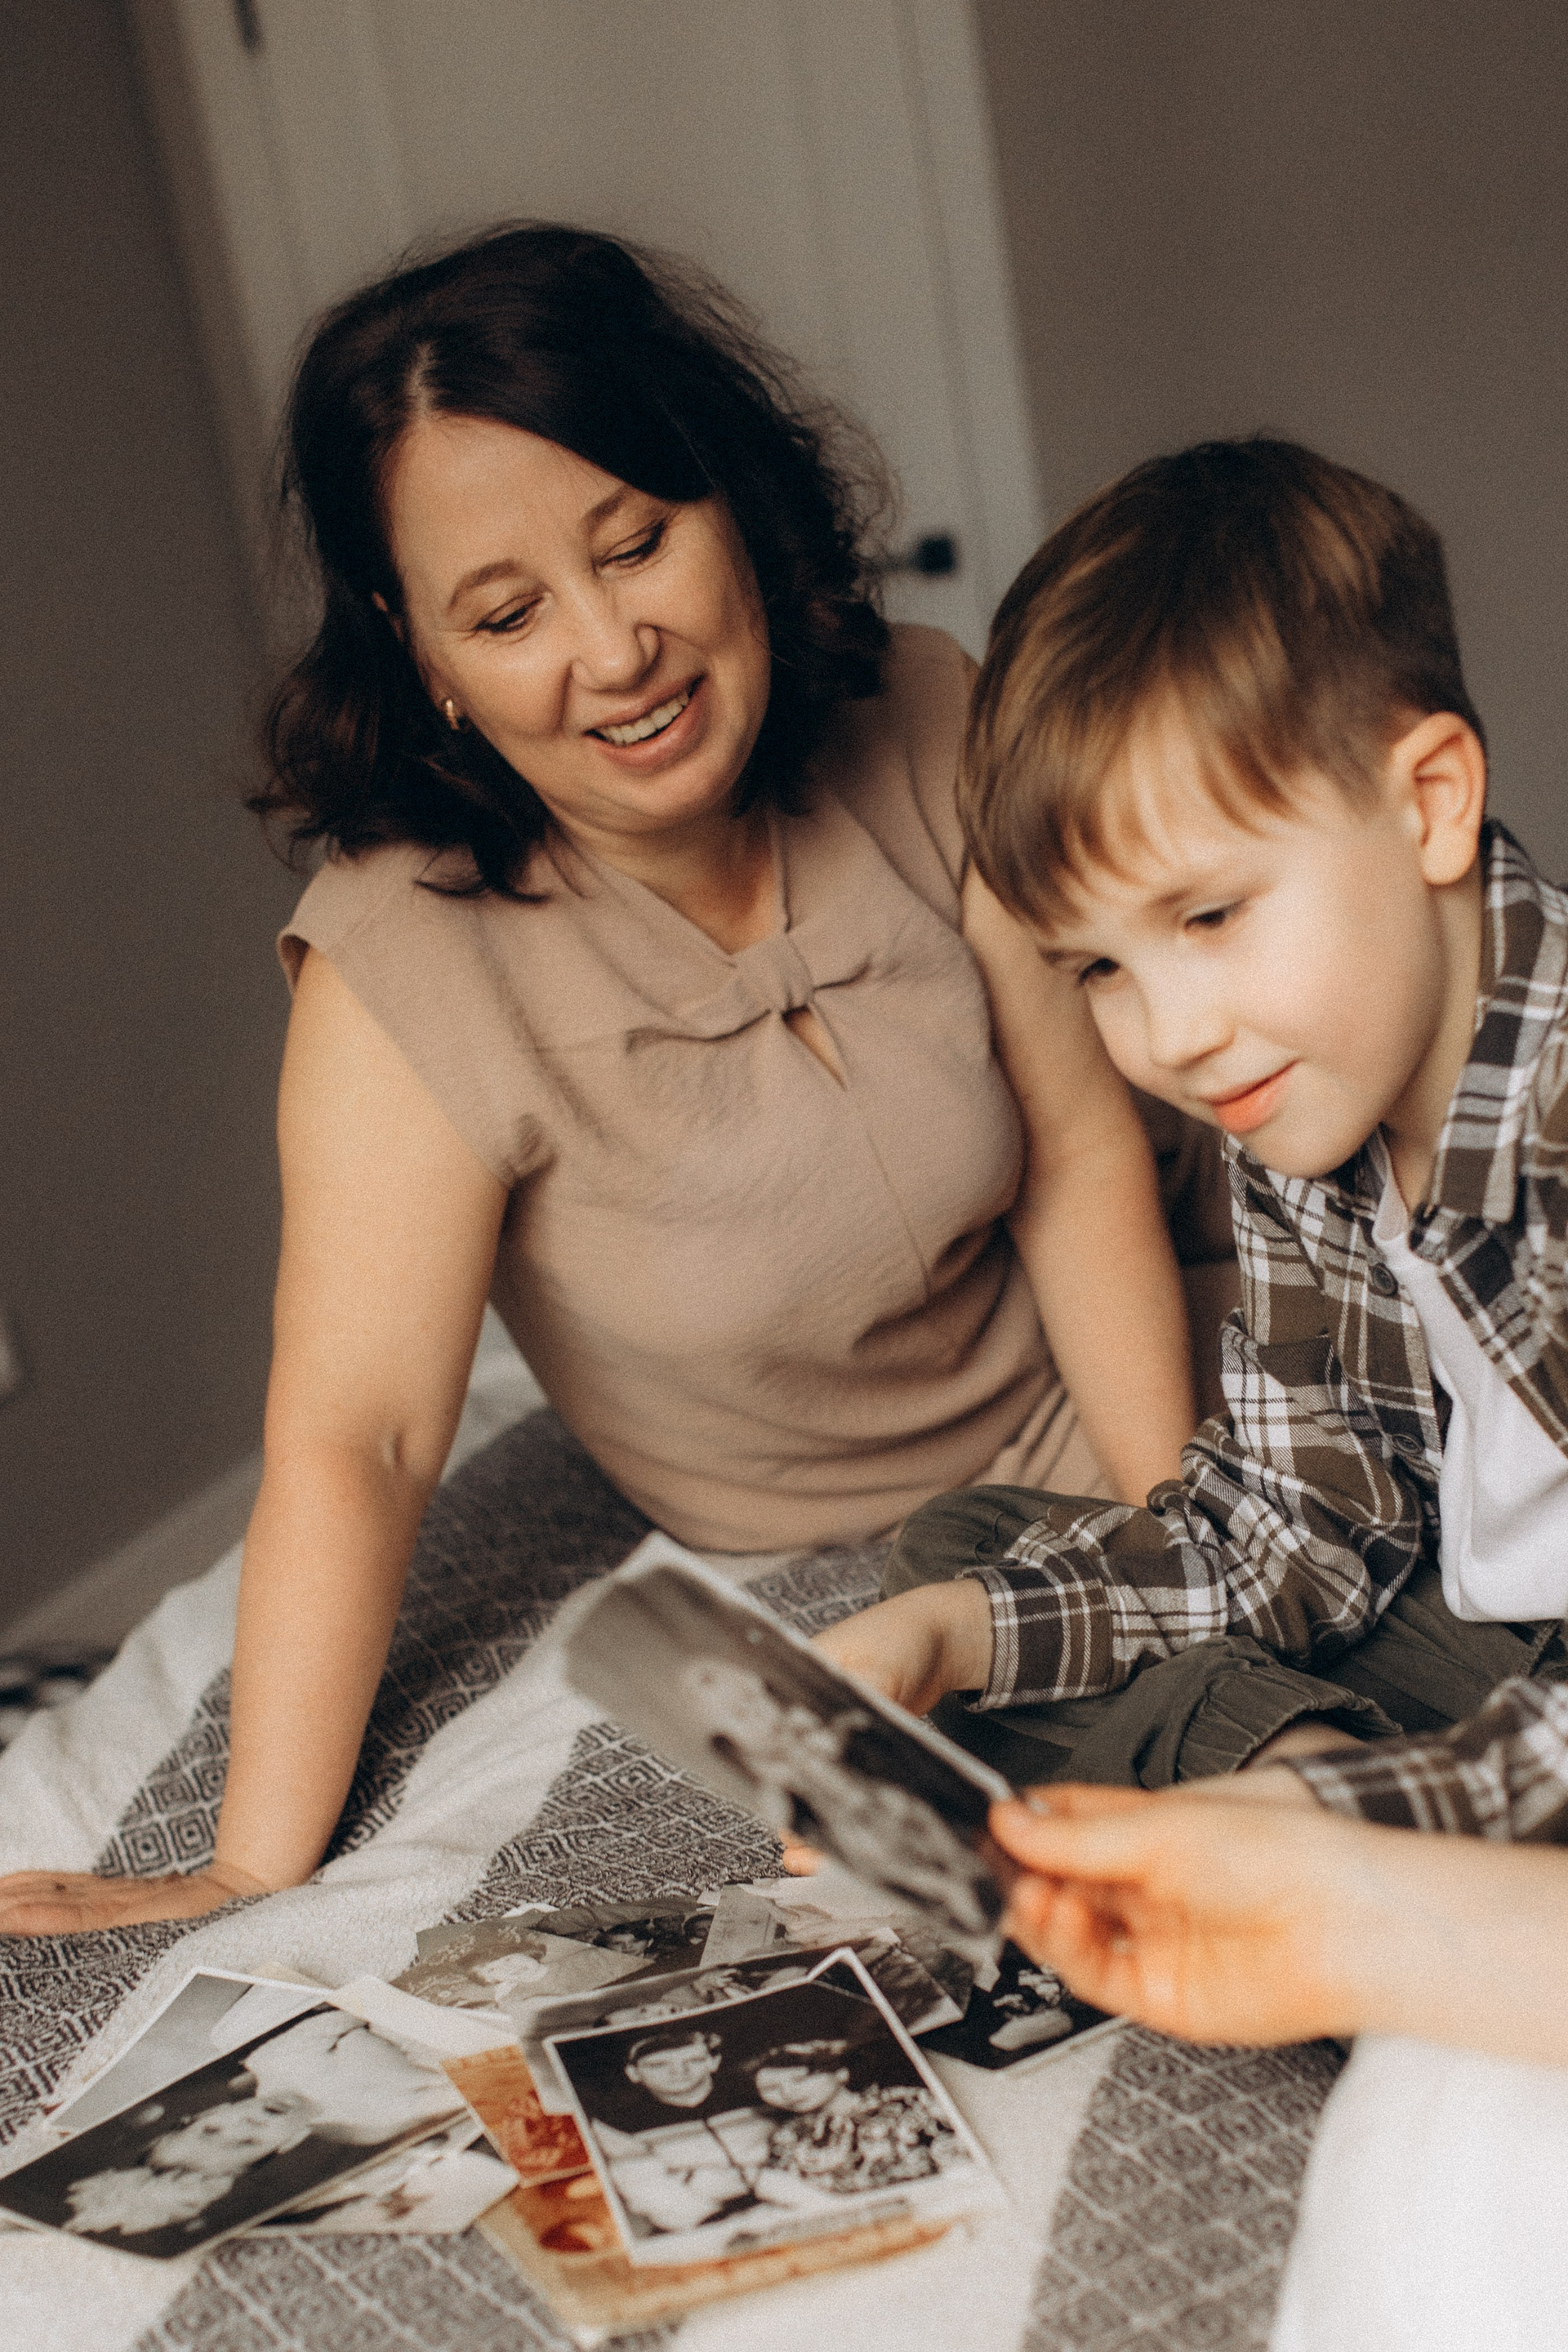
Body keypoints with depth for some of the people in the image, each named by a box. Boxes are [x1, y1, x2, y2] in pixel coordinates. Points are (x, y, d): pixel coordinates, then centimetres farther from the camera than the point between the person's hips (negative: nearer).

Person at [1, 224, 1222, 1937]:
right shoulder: (412, 970, -27)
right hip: (795, 1598, -1)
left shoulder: (916, 725, -15)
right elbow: (353, 1441, -27)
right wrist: (258, 1875, -29)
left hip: (1072, 1441, 2)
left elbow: (1080, 1154, -12)